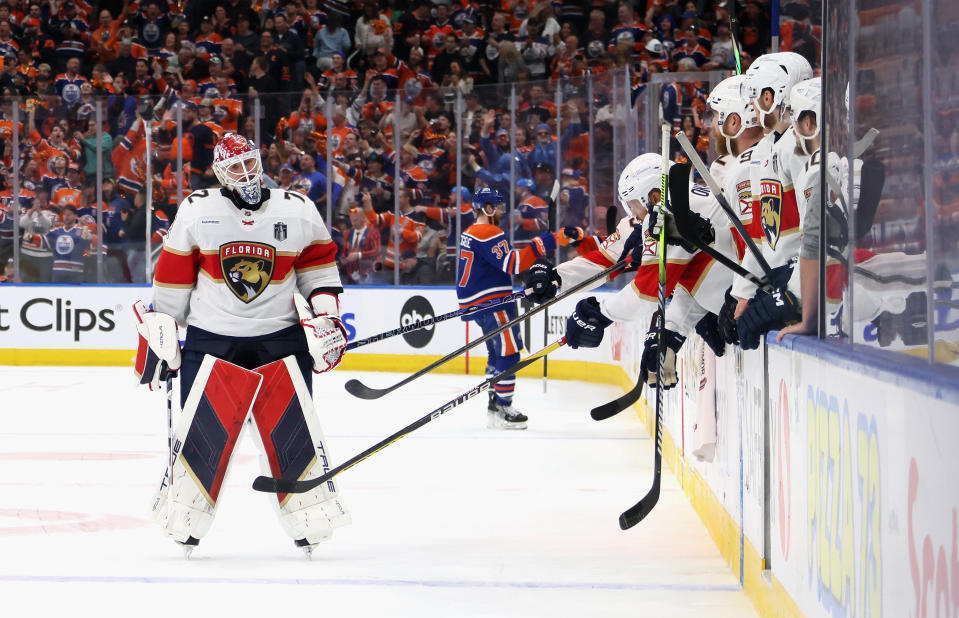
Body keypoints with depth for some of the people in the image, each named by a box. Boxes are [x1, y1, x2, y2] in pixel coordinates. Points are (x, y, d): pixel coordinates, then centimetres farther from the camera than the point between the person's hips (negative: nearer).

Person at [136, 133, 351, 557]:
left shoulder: (297, 210, 2)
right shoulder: (197, 211, -1)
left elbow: (319, 265, 12)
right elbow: (173, 277, 3)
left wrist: (326, 316, 3)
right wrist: (159, 333, 3)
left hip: (281, 338, 1)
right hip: (211, 338, -1)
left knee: (291, 429, 0)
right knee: (202, 431, -4)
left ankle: (312, 522, 10)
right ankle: (182, 523, 9)